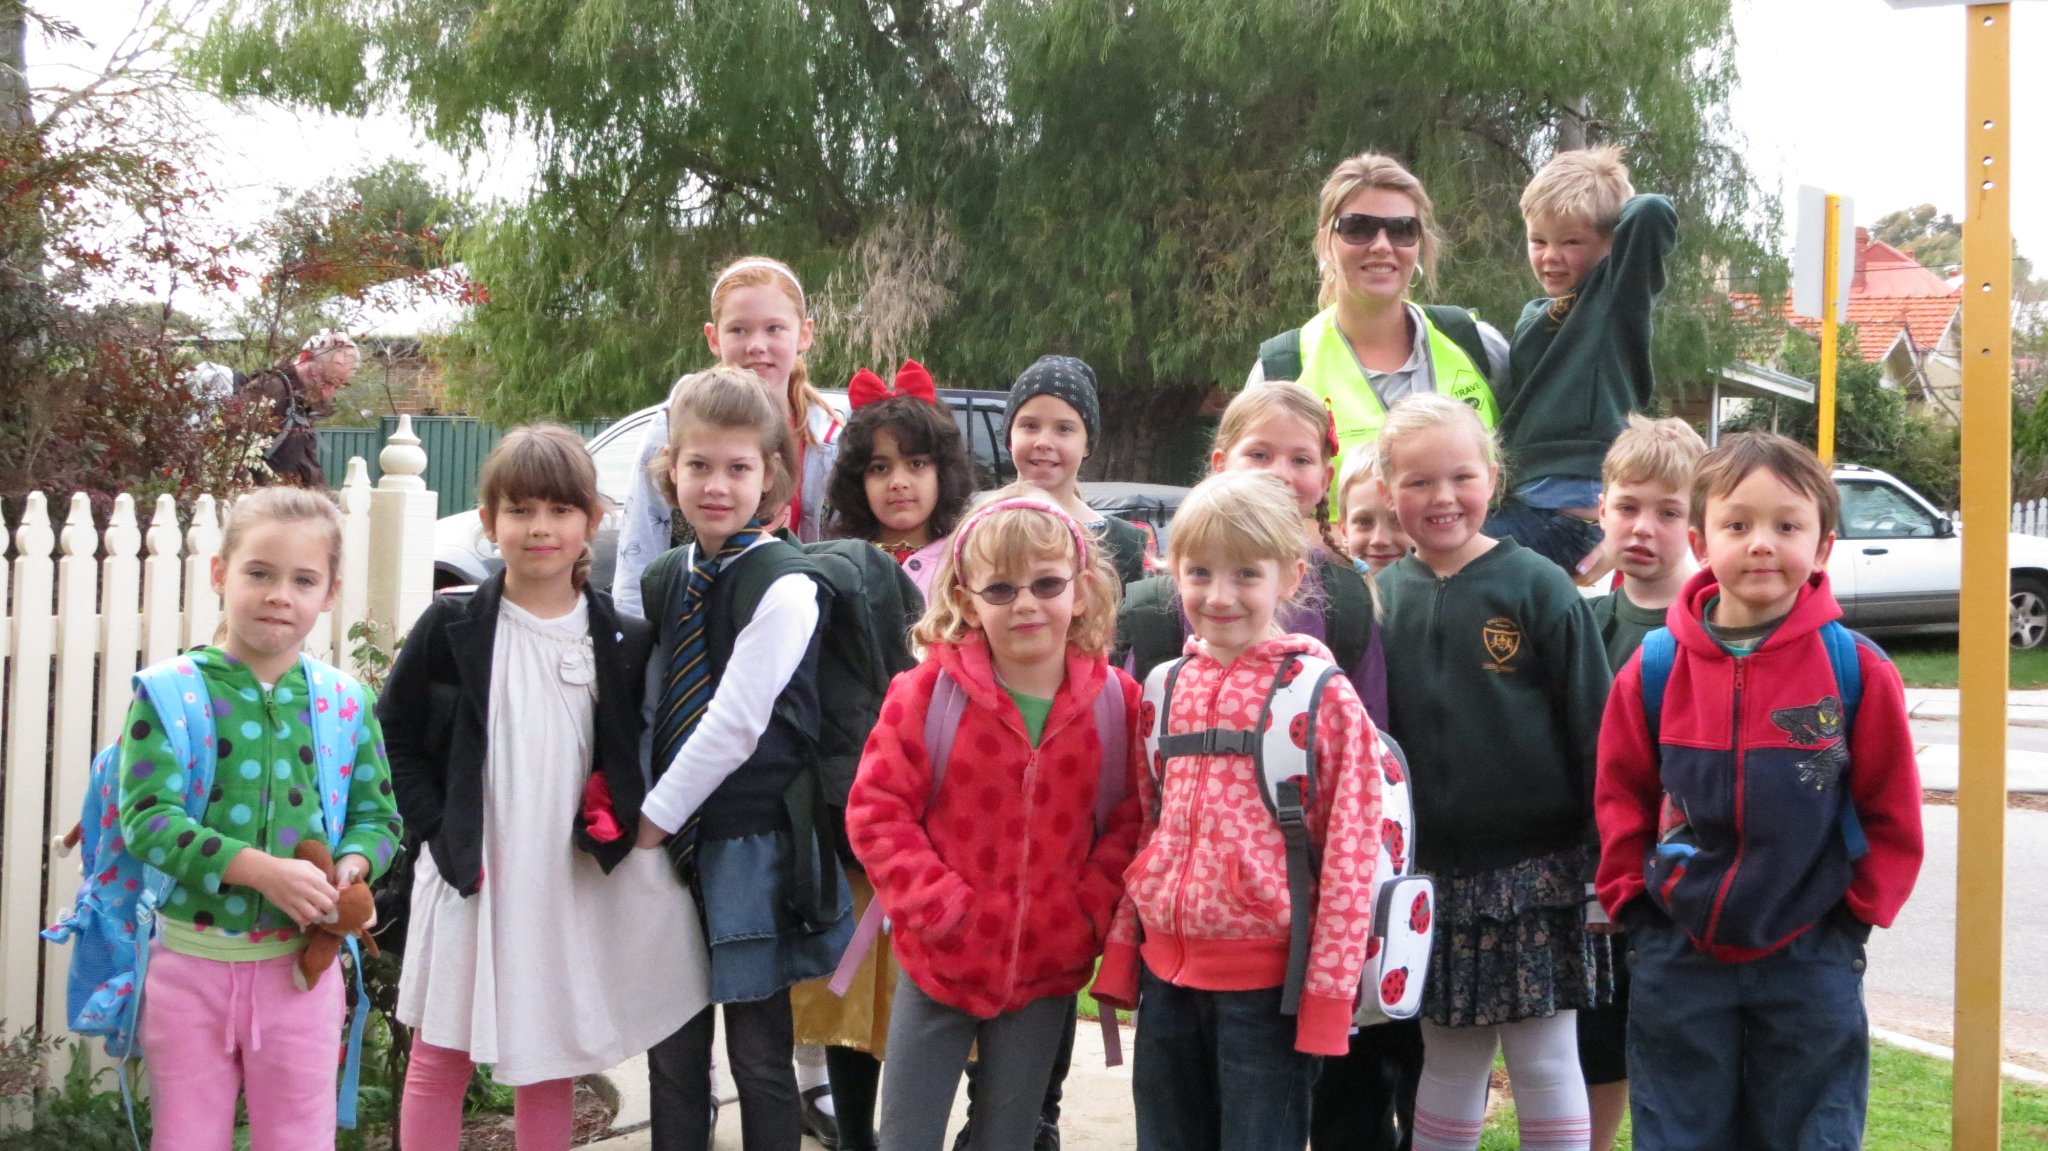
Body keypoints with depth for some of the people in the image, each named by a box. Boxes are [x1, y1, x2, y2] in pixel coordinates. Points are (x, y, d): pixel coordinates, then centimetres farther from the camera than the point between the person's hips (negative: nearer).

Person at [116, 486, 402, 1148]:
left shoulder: (347, 702, 2)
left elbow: (377, 816, 8)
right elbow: (146, 818, -15)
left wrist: (351, 866, -15)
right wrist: (262, 870, -25)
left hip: (300, 963, 2)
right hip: (190, 962, -2)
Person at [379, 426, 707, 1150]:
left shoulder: (624, 643, 1)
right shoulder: (451, 629, -4)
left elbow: (637, 751, 10)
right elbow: (395, 734, 2)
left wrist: (618, 820, -5)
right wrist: (436, 825, -7)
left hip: (572, 881, 2)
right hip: (470, 874, -1)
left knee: (551, 1062, 12)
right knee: (441, 1057, 6)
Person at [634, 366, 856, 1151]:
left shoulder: (784, 587, -13)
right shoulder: (667, 580, 8)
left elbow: (734, 725, -18)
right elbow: (655, 707, 10)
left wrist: (656, 815, -12)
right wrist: (636, 811, -1)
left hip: (751, 845, -6)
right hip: (672, 839, 6)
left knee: (759, 1055, 3)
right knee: (672, 1053, 12)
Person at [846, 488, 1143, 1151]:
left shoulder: (1116, 701, -4)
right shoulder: (929, 691, -11)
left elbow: (1129, 820, 3)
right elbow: (876, 810, -9)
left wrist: (1090, 913, -8)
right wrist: (939, 909, -15)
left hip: (1048, 970, 2)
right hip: (941, 963, -2)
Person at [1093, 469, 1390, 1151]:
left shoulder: (1323, 697, -9)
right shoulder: (1165, 689, 7)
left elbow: (1349, 857, -10)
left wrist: (1326, 996, -12)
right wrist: (1119, 960, 11)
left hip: (1264, 977, -5)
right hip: (1166, 970, 5)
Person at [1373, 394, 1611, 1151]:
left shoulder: (1538, 587, -6)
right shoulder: (1383, 600, 4)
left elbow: (1593, 730, -6)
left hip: (1536, 869, -3)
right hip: (1433, 875, 3)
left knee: (1545, 1061, 4)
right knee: (1448, 1062, 13)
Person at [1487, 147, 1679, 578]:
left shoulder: (1617, 296, -2)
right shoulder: (1533, 315, 20)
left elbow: (1654, 213, -19)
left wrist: (1612, 203, 2)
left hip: (1573, 507, -8)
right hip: (1522, 500, 8)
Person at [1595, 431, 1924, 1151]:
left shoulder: (1858, 671, -8)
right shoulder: (1654, 669, -4)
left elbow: (1893, 813, 0)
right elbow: (1621, 797, 7)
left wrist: (1857, 913, -2)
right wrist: (1634, 900, 3)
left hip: (1811, 959, -1)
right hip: (1677, 957, 1)